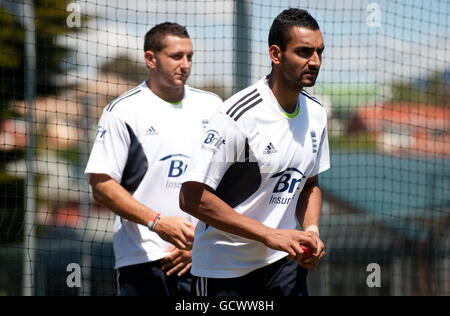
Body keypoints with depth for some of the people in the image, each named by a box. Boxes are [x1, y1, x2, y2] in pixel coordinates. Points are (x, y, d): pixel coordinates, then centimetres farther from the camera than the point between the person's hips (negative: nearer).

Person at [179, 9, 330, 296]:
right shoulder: (240, 115, -20)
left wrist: (311, 231, -2)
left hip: (283, 261, 6)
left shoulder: (315, 113, 4)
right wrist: (270, 235, -23)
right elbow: (192, 197, -24)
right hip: (226, 269, -6)